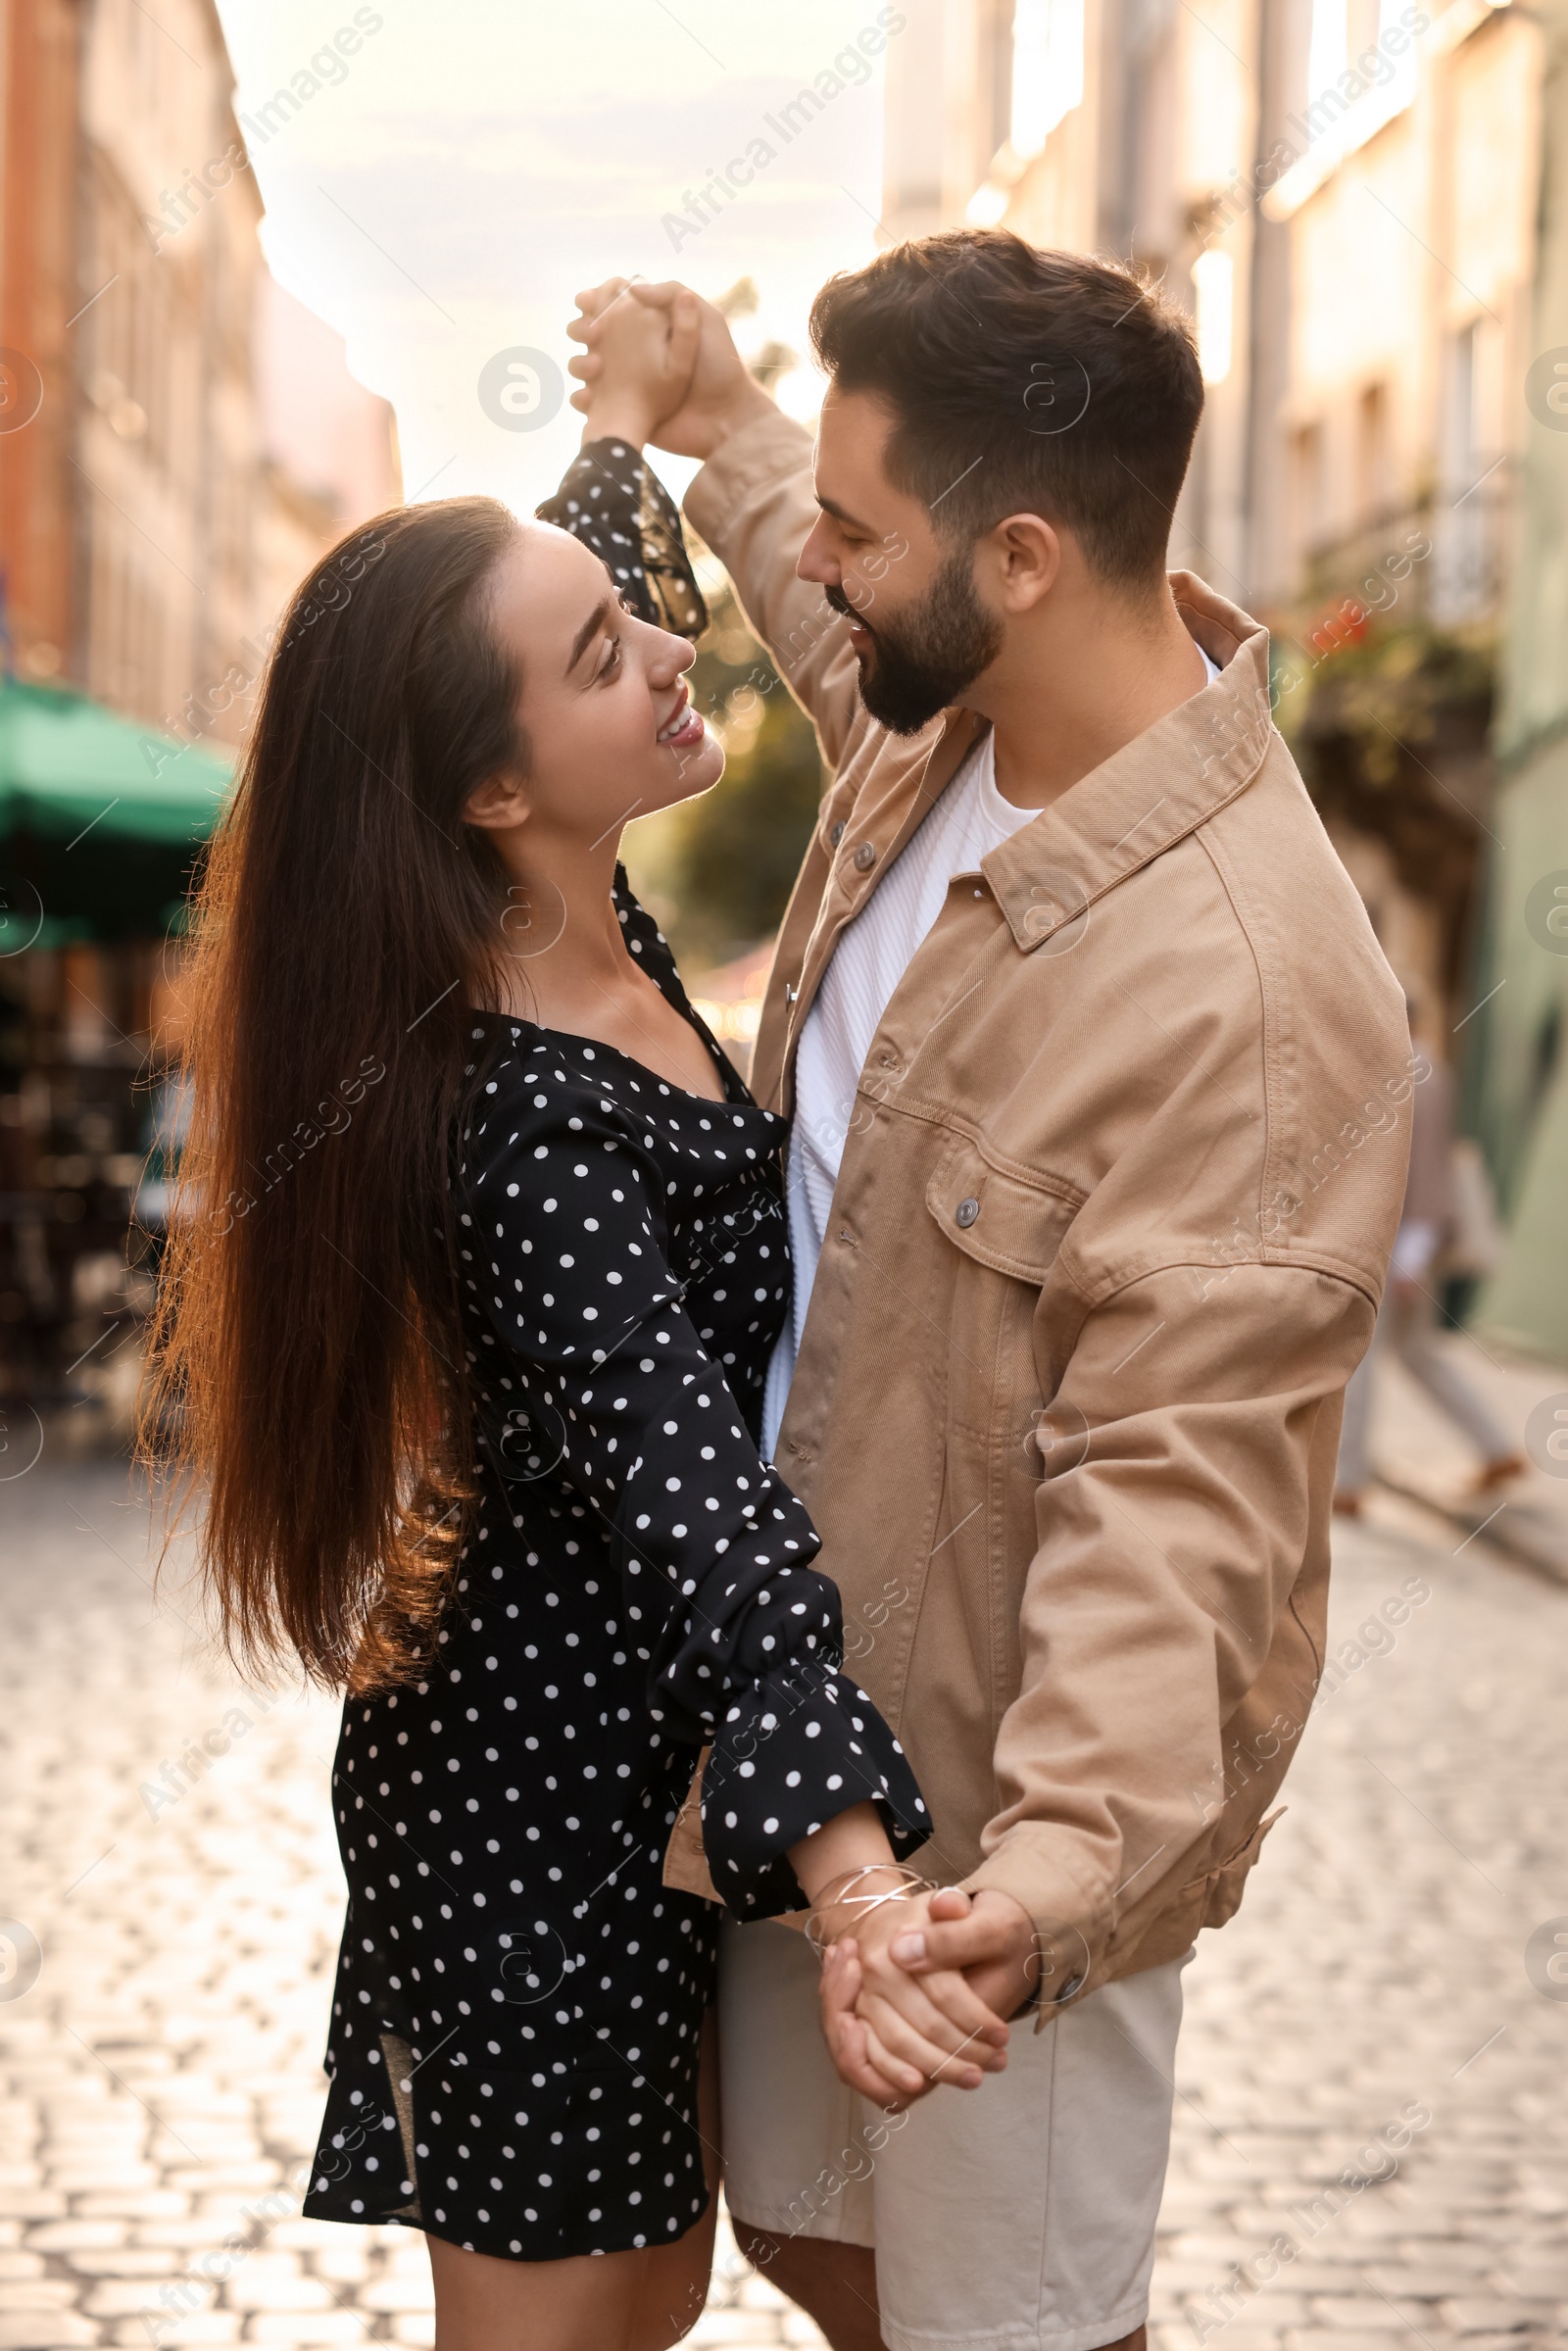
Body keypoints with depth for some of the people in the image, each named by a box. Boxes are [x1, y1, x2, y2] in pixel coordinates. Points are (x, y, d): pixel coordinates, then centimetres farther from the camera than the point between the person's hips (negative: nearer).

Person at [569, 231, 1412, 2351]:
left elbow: (1178, 1476, -34)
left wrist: (1073, 1841, -47)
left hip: (1003, 1785, -9)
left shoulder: (1248, 984, -32)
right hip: (816, 1700, 9)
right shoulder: (937, 720, -4)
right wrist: (726, 440, 33)